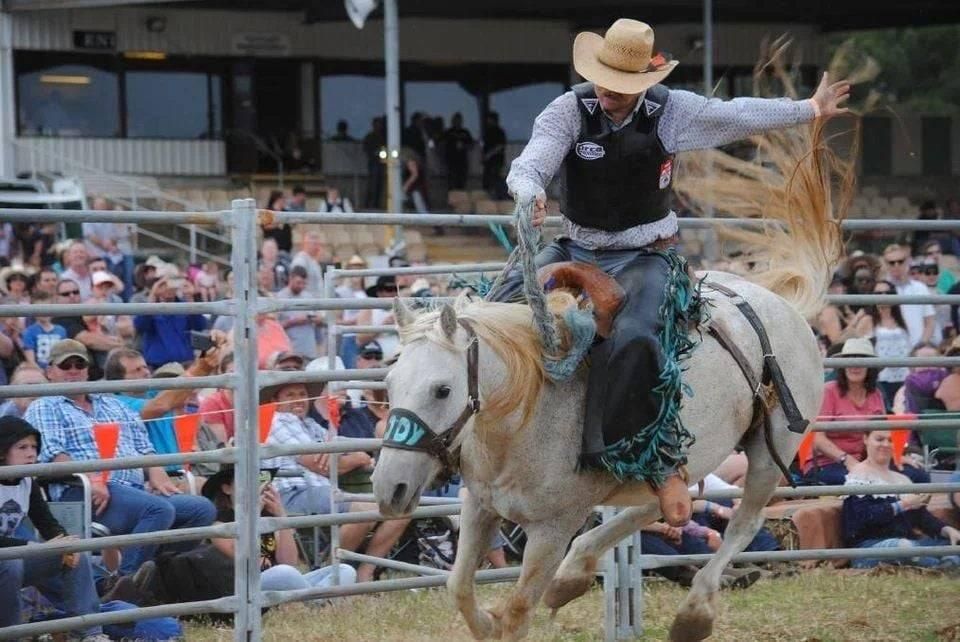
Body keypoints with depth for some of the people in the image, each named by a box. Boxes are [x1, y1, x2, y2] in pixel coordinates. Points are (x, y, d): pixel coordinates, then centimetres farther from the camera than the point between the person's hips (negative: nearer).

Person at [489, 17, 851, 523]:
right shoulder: (569, 111, -8)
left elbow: (739, 116, 9)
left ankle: (662, 459, -23)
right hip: (575, 249, 3)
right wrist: (531, 194, -45)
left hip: (644, 255, -3)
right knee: (505, 306, -17)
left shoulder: (672, 112, -6)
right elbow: (528, 166, -19)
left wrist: (811, 109, 19)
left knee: (632, 340, -31)